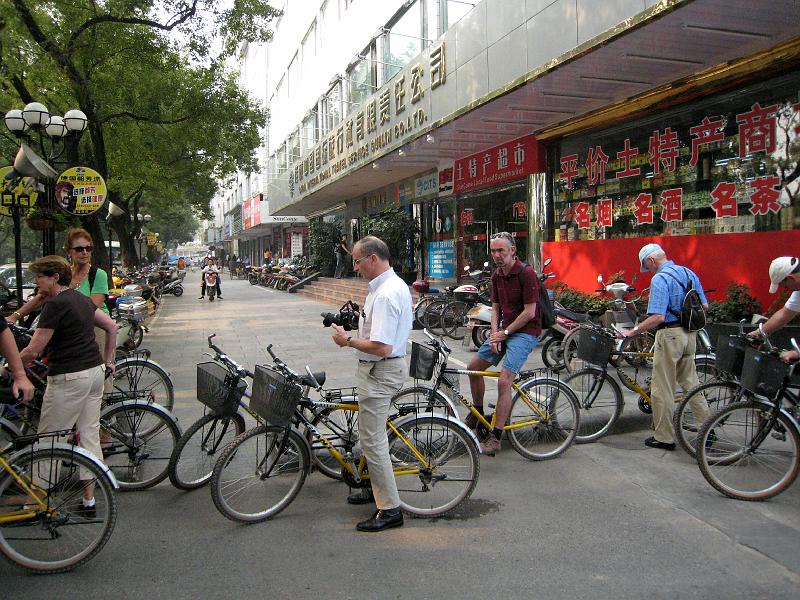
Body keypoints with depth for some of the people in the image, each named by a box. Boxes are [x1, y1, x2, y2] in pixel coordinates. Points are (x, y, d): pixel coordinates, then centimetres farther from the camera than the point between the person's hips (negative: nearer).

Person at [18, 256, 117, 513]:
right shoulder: (81, 298, 11)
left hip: (69, 378, -9)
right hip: (95, 372, 9)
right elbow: (112, 326, 18)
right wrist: (108, 362, 24)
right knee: (90, 436, 11)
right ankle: (89, 500, 17)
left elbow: (33, 351, -16)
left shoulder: (55, 305, -15)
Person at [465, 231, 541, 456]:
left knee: (504, 381, -19)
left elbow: (529, 312, -18)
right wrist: (495, 333, -4)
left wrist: (505, 332, -13)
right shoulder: (496, 275, 8)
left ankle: (495, 437, -12)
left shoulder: (526, 273, -17)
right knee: (474, 367, 10)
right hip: (503, 331, 9)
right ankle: (477, 413, 30)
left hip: (525, 332, -8)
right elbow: (496, 307, 12)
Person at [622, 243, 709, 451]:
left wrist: (633, 331, -17)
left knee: (662, 389, 2)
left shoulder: (660, 279, -17)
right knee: (690, 382, 19)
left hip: (670, 335, -8)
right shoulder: (689, 273, 9)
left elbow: (657, 317, -25)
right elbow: (704, 306, 15)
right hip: (690, 334, 8)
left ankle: (664, 437, 9)